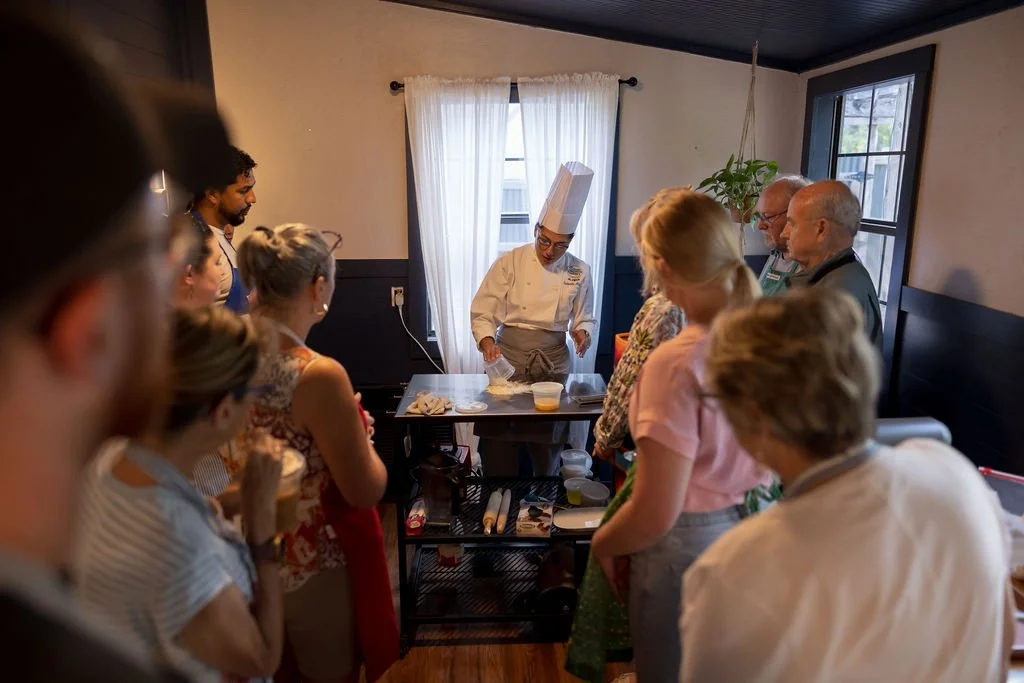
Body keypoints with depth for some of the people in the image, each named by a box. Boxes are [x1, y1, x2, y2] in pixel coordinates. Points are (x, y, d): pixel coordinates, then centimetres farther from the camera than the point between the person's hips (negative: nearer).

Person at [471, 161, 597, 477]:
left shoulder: (579, 272, 1)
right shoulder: (510, 262, -4)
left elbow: (585, 318, 10)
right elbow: (482, 312, -3)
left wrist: (582, 333, -13)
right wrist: (487, 342, -21)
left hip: (553, 367, 1)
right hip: (508, 362, -1)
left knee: (547, 457, 10)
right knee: (498, 456, 2)